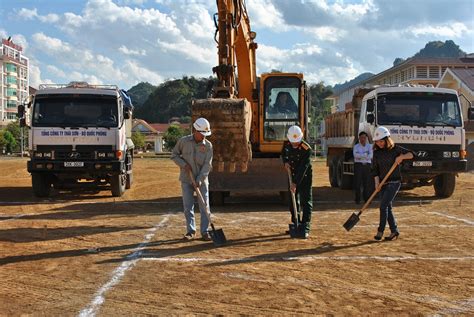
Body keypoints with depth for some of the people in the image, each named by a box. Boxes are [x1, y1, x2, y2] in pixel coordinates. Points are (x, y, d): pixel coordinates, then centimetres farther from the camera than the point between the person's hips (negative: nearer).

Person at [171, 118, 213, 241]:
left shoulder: (208, 145, -7)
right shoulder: (183, 141, -6)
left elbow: (207, 165, -11)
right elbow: (174, 155, 4)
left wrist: (199, 180, -21)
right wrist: (184, 165, -13)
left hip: (201, 180, 0)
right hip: (186, 179, 0)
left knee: (204, 206, -1)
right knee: (188, 206, 3)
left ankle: (205, 231, 6)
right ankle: (191, 231, 13)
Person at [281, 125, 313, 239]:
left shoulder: (306, 149, -24)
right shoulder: (286, 144, -7)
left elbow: (303, 167, -27)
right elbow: (283, 154, 15)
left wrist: (295, 182, -30)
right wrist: (285, 162, -8)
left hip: (305, 176, -5)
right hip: (292, 175, 5)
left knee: (306, 202, -9)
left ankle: (305, 229, -12)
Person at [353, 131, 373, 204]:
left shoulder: (369, 146, 13)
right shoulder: (356, 146, 8)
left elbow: (370, 156, -4)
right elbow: (355, 155, -11)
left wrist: (360, 156, -13)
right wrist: (365, 155, -14)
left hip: (367, 165, 1)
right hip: (358, 165, -1)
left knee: (367, 183, -1)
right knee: (357, 182, -5)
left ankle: (367, 199, 5)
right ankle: (357, 199, -1)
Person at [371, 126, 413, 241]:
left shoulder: (395, 149, -4)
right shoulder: (376, 152, 5)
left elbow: (411, 154, -6)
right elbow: (375, 170, 5)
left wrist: (401, 157, -24)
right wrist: (377, 183, -7)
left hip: (394, 182, -5)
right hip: (383, 183, 5)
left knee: (383, 206, -14)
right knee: (387, 208, 8)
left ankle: (380, 230, -8)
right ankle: (394, 231, 18)